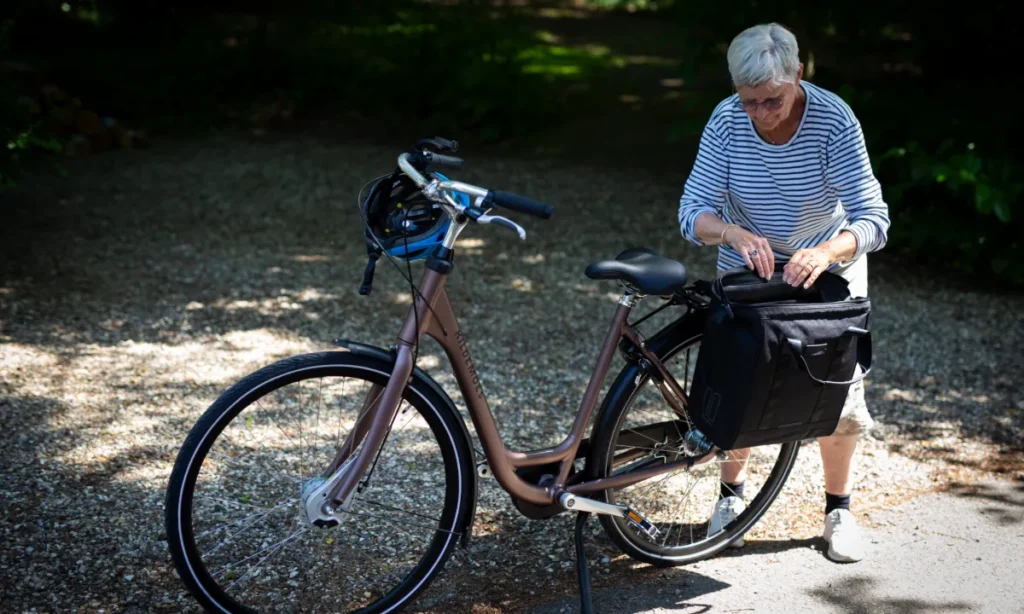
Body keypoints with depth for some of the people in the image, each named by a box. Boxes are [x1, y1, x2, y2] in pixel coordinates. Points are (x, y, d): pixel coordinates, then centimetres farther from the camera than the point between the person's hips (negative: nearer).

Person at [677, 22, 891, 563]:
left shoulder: (833, 120, -27)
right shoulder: (727, 122, -22)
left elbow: (873, 220, -29)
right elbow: (692, 212, -23)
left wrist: (827, 252, -49)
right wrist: (733, 233, -44)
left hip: (828, 267, -1)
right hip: (747, 270, 1)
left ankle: (838, 509, 23)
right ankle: (732, 492, 28)